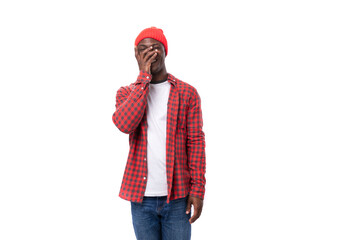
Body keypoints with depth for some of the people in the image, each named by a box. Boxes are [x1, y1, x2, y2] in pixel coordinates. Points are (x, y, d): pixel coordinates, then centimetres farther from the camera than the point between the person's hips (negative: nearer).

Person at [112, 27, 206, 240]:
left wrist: (198, 189, -6)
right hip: (141, 196, 1)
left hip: (178, 196, -1)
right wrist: (144, 77, -13)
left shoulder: (187, 93, 2)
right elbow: (124, 124, -15)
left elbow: (196, 142, 0)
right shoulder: (126, 93, 7)